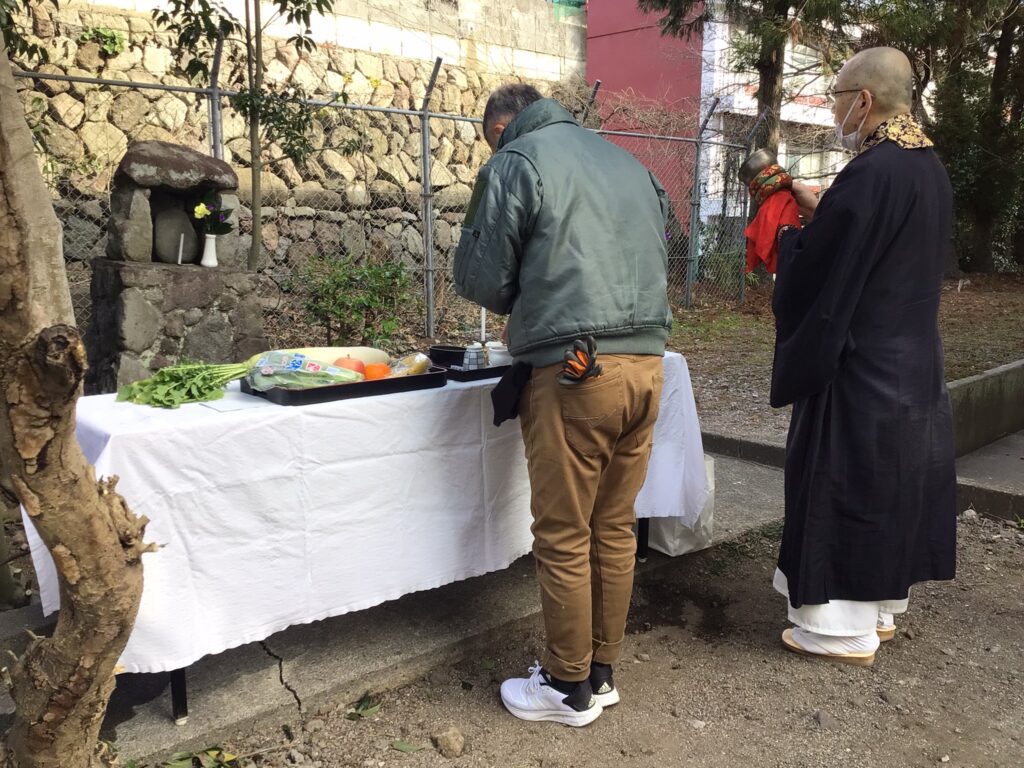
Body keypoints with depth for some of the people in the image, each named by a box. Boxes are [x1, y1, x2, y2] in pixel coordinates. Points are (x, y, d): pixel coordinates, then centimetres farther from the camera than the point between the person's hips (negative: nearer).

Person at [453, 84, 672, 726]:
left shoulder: (515, 163, 1)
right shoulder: (629, 163, 20)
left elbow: (483, 279, 0)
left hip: (575, 370, -7)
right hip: (647, 363, 7)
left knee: (564, 538, 4)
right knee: (615, 528, 14)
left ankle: (569, 688, 18)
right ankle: (602, 673, 26)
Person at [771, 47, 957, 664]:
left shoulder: (870, 172, -21)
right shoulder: (931, 168, 8)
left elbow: (815, 270, -18)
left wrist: (791, 233, 3)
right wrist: (821, 211, 15)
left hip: (859, 363, -9)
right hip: (914, 359, 9)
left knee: (845, 486, 2)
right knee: (895, 484, 16)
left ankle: (844, 628, 14)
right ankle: (883, 609, 31)